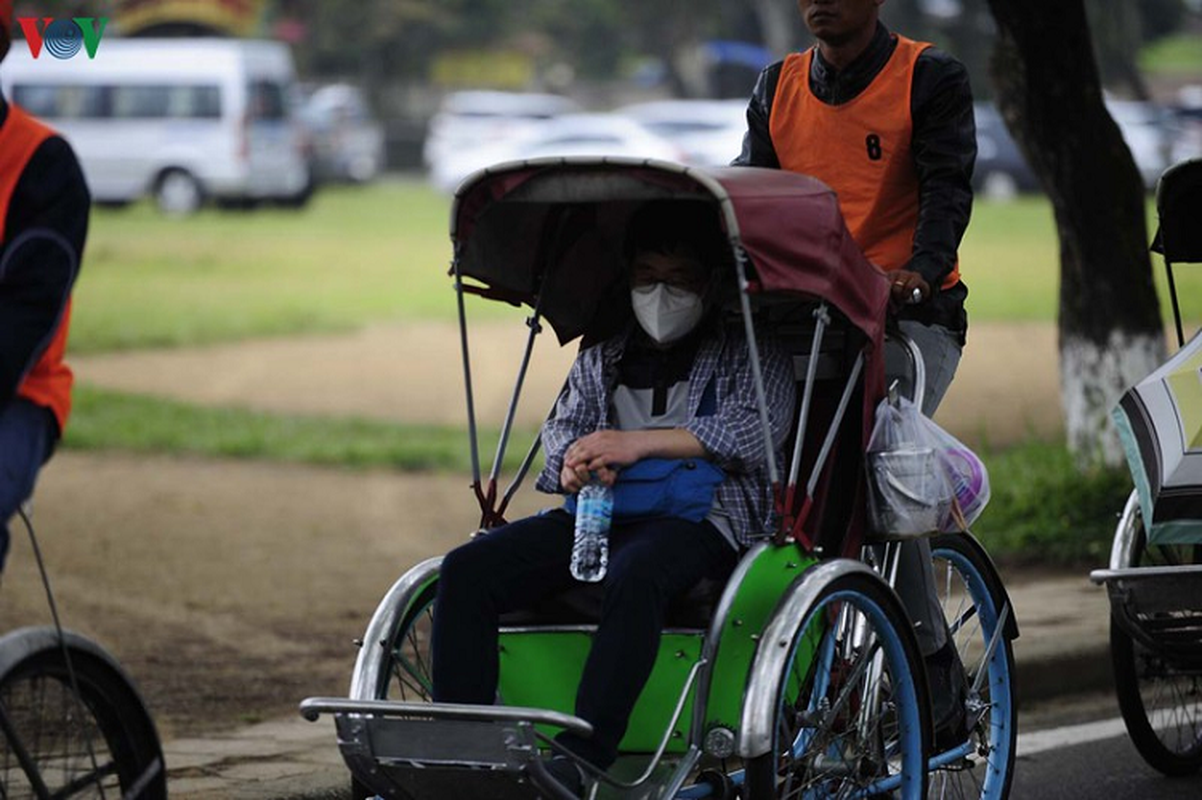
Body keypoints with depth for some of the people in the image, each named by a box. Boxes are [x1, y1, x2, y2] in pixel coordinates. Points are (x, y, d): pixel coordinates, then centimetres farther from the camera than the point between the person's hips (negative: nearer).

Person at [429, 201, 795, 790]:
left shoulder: (753, 359, 13)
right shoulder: (599, 360, 30)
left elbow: (756, 431, -5)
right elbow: (562, 426, 19)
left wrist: (640, 442, -14)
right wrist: (572, 464, -8)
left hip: (697, 517, -5)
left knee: (634, 576, -42)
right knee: (466, 570, -21)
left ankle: (582, 761, -51)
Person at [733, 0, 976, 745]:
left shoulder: (931, 78, -1)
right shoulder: (777, 88, 14)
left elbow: (947, 187, -11)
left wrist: (920, 272, -30)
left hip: (912, 314, -5)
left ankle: (937, 670, -13)